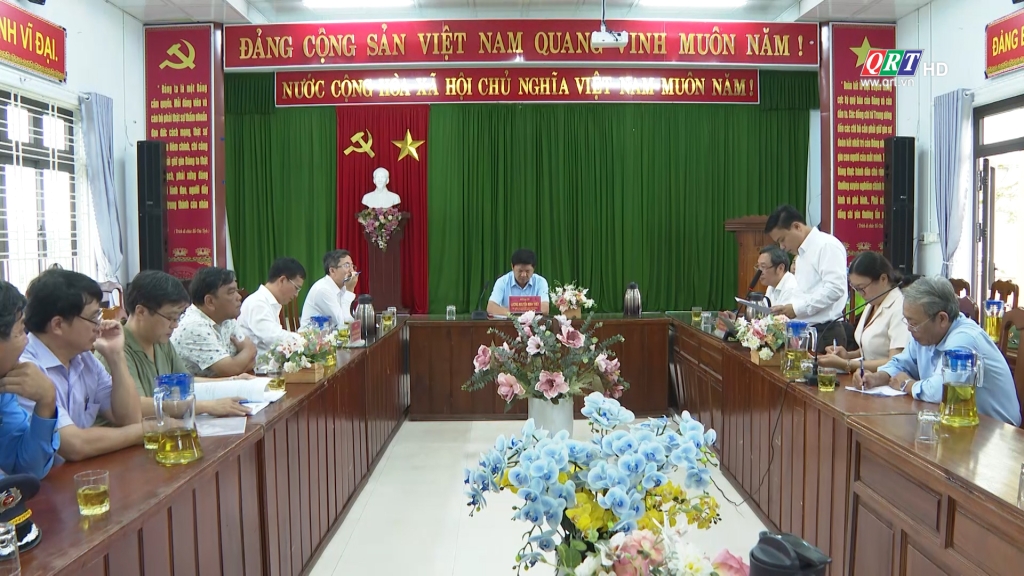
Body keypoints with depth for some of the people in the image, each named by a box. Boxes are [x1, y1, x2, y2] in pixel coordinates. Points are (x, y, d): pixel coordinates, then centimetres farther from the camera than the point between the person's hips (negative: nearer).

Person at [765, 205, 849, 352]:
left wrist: (797, 308, -16)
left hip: (825, 333, -8)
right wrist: (787, 309, 7)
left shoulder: (827, 245, -9)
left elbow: (835, 288, -20)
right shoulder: (804, 253, 19)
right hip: (807, 332, 8)